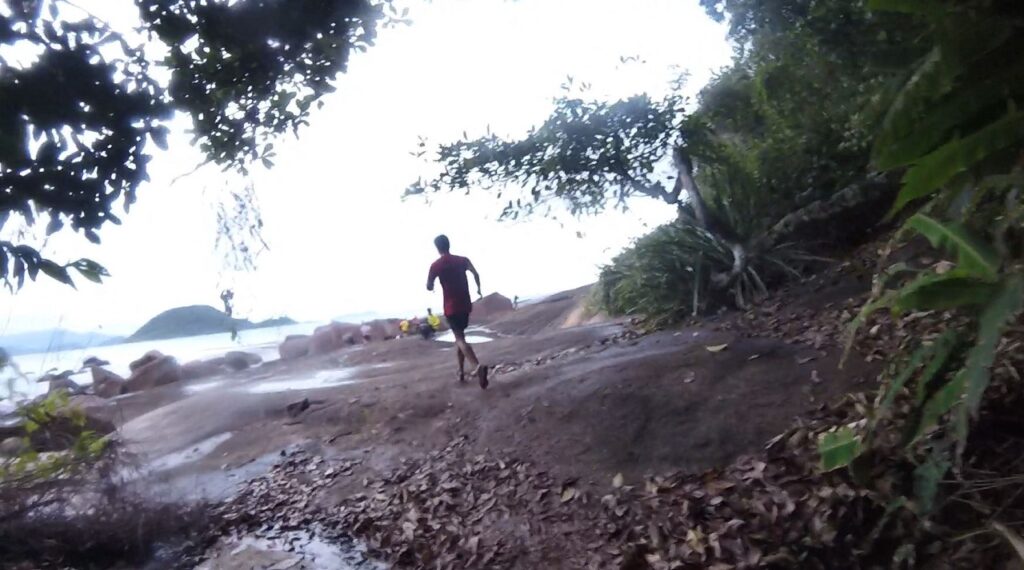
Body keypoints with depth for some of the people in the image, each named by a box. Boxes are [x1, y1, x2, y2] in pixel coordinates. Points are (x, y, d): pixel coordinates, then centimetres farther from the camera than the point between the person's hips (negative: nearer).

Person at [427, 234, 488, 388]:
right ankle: (461, 371, 20)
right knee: (459, 336, 20)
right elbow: (476, 274, -9)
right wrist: (478, 289, 6)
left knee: (460, 338, -9)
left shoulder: (436, 265, -5)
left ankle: (477, 366, -33)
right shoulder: (463, 260, 5)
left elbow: (429, 287, -3)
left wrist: (432, 287, 20)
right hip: (465, 305, 5)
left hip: (451, 307, -5)